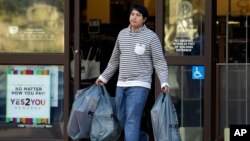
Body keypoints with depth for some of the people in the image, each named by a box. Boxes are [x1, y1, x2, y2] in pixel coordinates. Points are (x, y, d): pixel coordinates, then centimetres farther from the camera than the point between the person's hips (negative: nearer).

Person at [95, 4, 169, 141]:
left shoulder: (151, 37, -6)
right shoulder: (122, 34, 11)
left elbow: (159, 62, -8)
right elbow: (114, 59, 21)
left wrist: (164, 82, -19)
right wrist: (103, 77, 23)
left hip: (139, 86, -6)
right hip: (121, 85, 6)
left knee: (132, 121, -12)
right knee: (121, 118, 14)